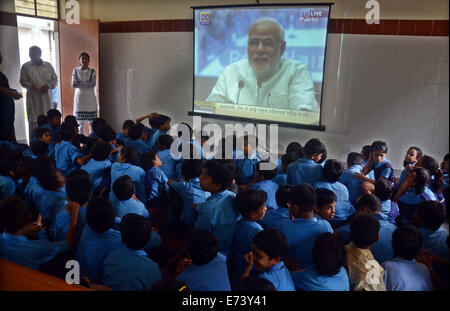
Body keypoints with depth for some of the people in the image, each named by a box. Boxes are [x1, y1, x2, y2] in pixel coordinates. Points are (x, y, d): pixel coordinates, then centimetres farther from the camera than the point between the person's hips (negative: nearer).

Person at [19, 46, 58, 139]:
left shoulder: (48, 66, 9)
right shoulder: (26, 66, 4)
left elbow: (55, 79, 11)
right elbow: (23, 81, 5)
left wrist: (48, 86, -8)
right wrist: (30, 86, -15)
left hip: (46, 97, 2)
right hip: (33, 98, -2)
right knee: (34, 123, -5)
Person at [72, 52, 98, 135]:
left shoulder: (92, 71, 5)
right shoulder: (75, 70, 6)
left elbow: (93, 84, -10)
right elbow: (74, 84, -6)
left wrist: (80, 83, -11)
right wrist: (87, 84, -10)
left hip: (90, 97, 0)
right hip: (79, 97, 0)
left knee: (91, 121, -2)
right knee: (80, 121, 2)